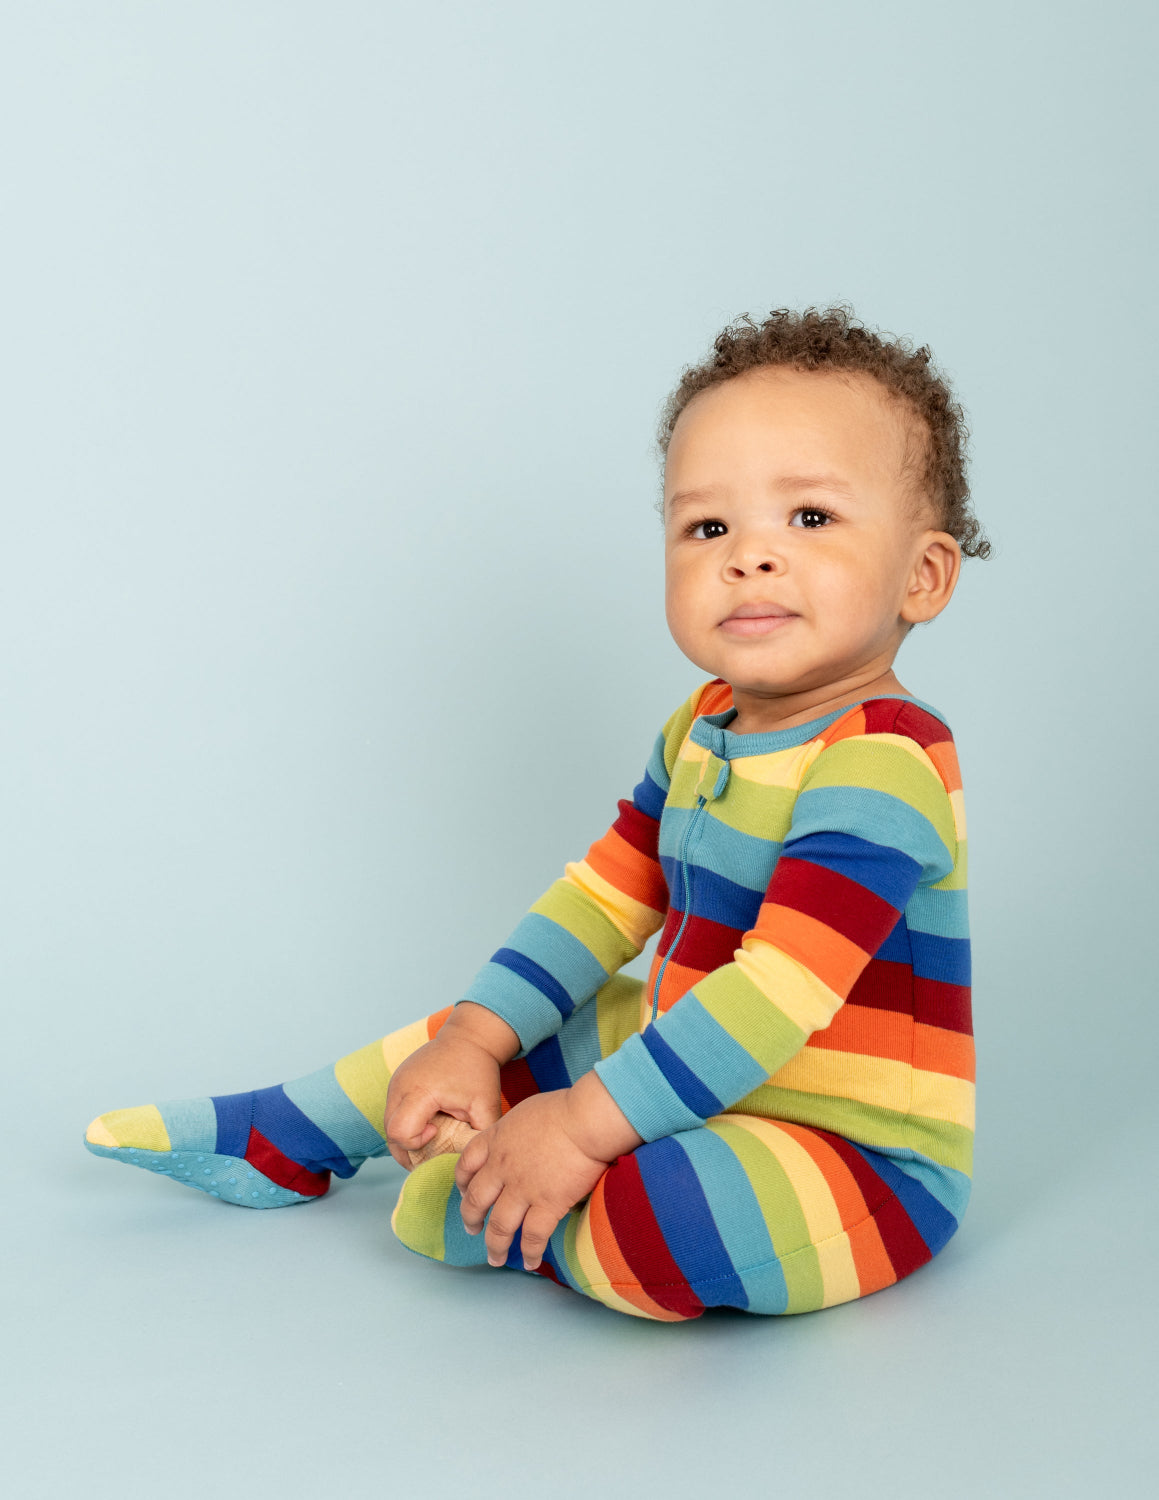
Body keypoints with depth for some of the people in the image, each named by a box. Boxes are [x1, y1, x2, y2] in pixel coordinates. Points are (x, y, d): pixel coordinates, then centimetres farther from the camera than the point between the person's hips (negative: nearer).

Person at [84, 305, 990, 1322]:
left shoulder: (883, 763, -25)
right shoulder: (703, 730, 5)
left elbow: (780, 990, -32)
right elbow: (605, 898, 9)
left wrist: (589, 1124, -30)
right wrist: (473, 1042, 0)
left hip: (857, 1161, -9)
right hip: (699, 1086, 9)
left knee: (656, 1220, -36)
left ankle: (478, 1201, -6)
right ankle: (275, 1142, 32)